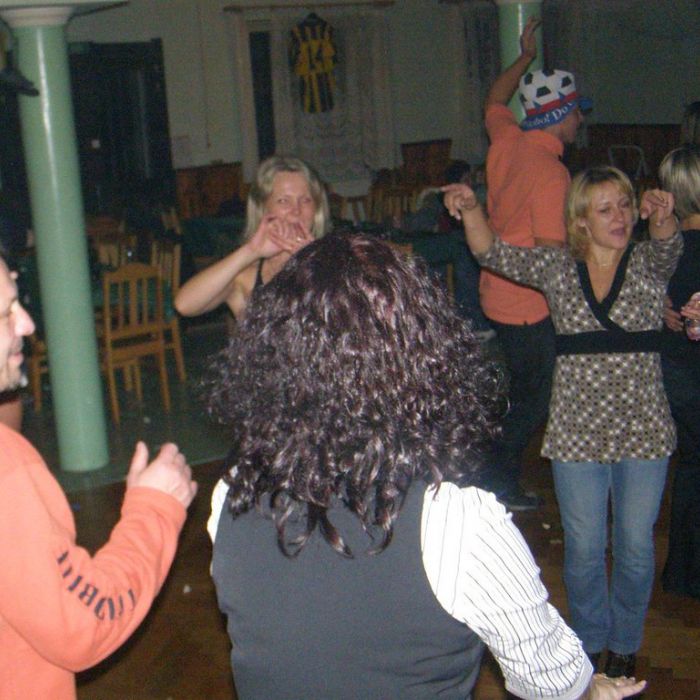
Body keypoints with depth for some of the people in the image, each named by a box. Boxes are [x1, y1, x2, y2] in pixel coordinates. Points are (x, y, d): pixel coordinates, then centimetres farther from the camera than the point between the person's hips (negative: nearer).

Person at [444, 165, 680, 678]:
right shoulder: (557, 267, 2)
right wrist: (469, 209, -27)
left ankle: (625, 643, 33)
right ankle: (589, 639, 32)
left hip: (643, 429, 0)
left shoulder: (648, 264, 1)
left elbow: (669, 247, -21)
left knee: (636, 545, 10)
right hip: (577, 430, 0)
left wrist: (663, 219, -45)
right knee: (583, 546, 7)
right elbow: (491, 252, -7)